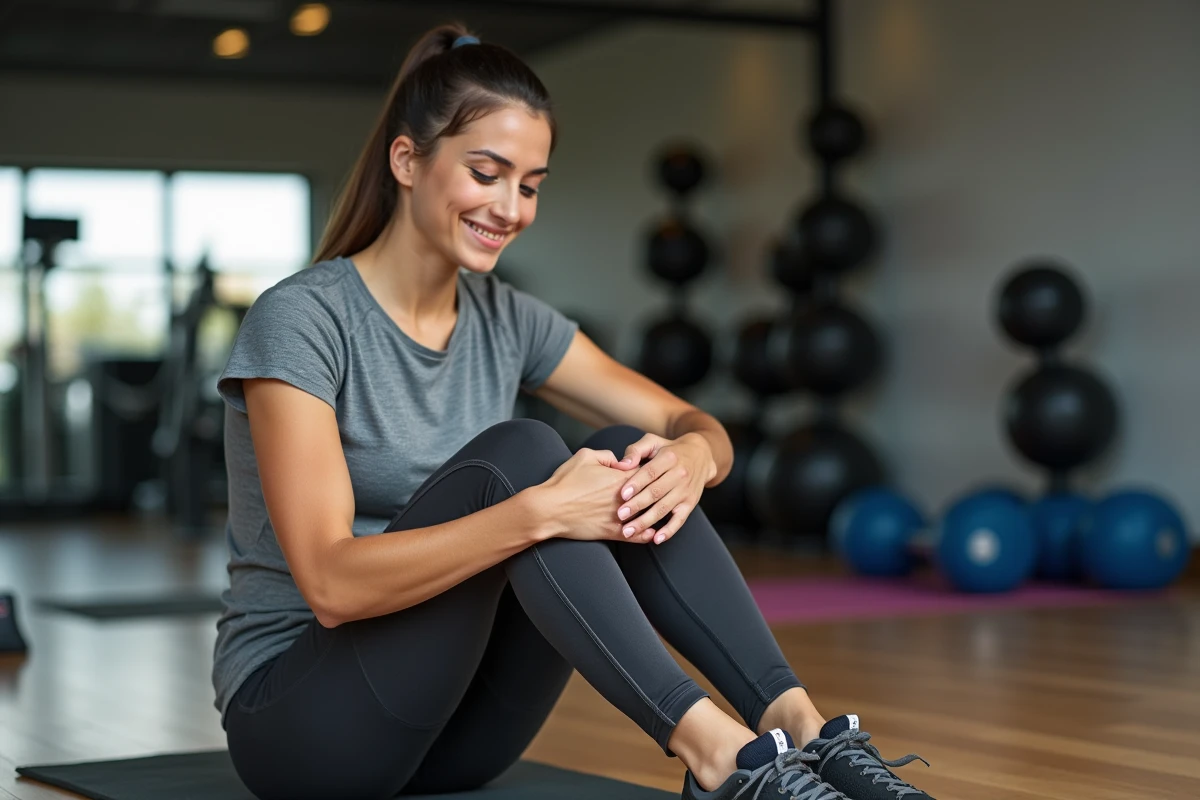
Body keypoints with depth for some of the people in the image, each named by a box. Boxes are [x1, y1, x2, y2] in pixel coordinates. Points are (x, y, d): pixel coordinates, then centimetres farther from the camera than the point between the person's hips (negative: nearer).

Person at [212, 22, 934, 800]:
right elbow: (332, 581, -28)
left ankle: (798, 724, -28)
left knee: (632, 463, -17)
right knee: (516, 458, -30)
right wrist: (538, 513, -38)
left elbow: (698, 426, 2)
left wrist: (690, 456, -24)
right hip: (298, 719, -6)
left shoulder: (508, 321, 3)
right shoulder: (302, 320, -18)